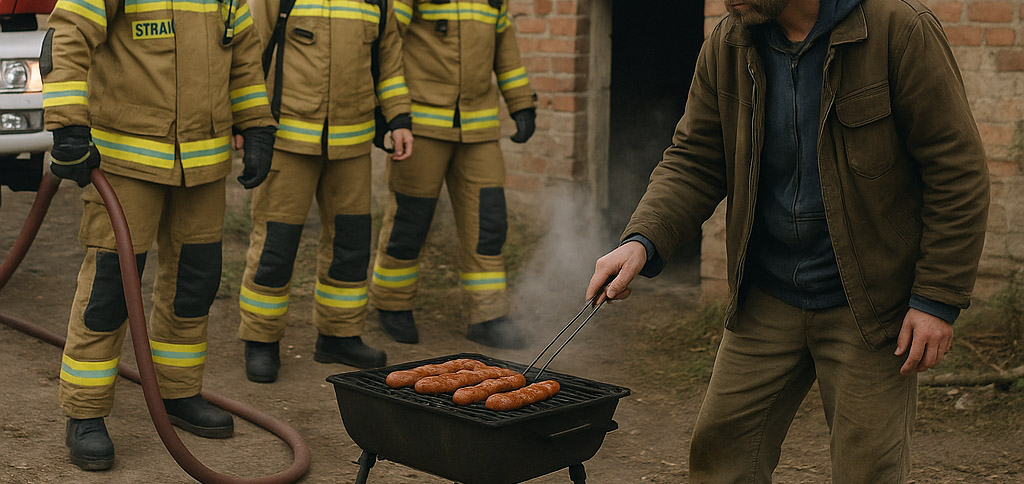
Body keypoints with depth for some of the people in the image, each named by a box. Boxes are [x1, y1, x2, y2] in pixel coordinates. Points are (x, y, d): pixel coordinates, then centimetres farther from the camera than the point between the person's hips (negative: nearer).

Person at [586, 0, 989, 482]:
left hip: (869, 303, -4)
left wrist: (938, 299, -13)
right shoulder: (727, 46, 0)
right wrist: (642, 242, -15)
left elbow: (958, 172, -12)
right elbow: (693, 161, 3)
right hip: (766, 299, 5)